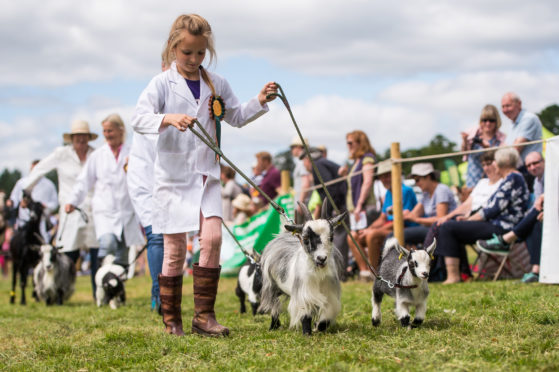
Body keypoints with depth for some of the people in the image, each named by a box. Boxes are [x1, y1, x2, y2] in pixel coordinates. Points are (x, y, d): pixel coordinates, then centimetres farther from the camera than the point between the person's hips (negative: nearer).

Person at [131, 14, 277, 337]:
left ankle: (204, 314, -4)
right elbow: (139, 118, -16)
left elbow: (236, 117, 22)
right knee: (175, 249, 1)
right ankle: (172, 320, 12)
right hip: (173, 175, -3)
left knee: (212, 237, -13)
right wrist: (169, 119, -34)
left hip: (207, 175, 3)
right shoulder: (163, 83, -3)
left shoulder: (216, 84, 9)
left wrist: (259, 102, 5)